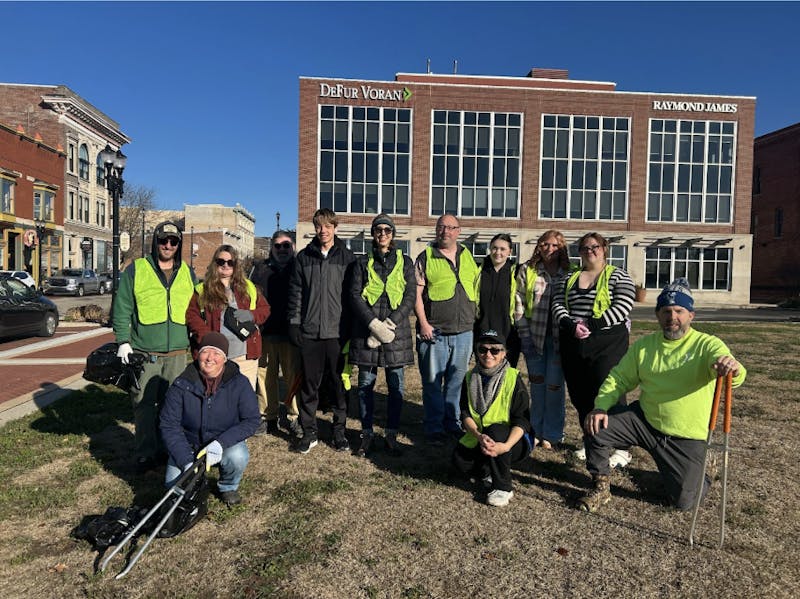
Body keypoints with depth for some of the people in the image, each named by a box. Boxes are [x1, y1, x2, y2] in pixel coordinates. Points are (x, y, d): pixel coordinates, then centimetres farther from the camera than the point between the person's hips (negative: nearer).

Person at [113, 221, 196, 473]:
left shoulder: (188, 273, 12)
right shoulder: (135, 269, 2)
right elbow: (121, 308, 2)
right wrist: (123, 340, -5)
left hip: (178, 353, 3)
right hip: (144, 353, -2)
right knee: (144, 404, 1)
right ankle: (146, 454, 13)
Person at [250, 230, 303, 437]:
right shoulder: (260, 270, 13)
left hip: (292, 333, -1)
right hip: (265, 333, 2)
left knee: (294, 377, -1)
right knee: (266, 376, 5)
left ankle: (294, 417, 11)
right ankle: (268, 417, 17)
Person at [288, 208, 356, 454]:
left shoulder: (347, 257, 4)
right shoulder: (304, 257, 8)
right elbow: (295, 291, 9)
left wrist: (352, 327, -2)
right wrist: (295, 322, 2)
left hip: (337, 332, -1)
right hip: (309, 332, 1)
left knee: (339, 383, 6)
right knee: (309, 384, 7)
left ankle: (340, 431, 18)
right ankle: (309, 431, 18)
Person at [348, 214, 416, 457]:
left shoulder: (405, 262, 10)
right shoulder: (363, 262, 10)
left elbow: (411, 296, 2)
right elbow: (355, 295, 0)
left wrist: (390, 323, -11)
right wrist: (374, 324, -14)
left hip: (396, 331, 0)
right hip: (366, 331, 0)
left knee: (395, 385, 4)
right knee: (365, 384, 5)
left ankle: (391, 434, 16)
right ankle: (367, 434, 18)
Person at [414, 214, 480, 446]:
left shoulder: (468, 257, 13)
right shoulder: (426, 258, 0)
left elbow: (477, 289, 18)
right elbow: (417, 292, -4)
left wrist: (474, 318, 10)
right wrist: (423, 323, -12)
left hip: (464, 332, 4)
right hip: (434, 332, -4)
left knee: (457, 381, 12)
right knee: (433, 383, 2)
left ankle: (453, 423, 26)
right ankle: (434, 428, 14)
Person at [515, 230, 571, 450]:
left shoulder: (569, 274, 2)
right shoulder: (526, 270, 3)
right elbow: (519, 303, 1)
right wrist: (524, 335, -3)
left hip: (559, 338, -1)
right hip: (534, 337, 1)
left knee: (554, 385, 1)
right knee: (537, 383, 10)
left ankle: (552, 435, 16)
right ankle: (536, 431, 23)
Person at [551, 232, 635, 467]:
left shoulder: (618, 276, 3)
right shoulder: (569, 279, 16)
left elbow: (623, 307, -11)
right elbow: (558, 305, 6)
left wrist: (592, 325, -18)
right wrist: (571, 325, -13)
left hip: (607, 344, -5)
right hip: (573, 346, 5)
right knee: (580, 395, 9)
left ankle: (621, 448, 4)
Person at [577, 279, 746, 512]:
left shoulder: (707, 345, -9)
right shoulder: (644, 345, 3)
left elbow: (729, 369, -28)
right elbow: (618, 378, 2)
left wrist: (733, 369, -54)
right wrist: (600, 407, -15)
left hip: (687, 438, -3)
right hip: (644, 421, 3)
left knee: (684, 501, -5)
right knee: (596, 426, -18)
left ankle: (698, 475, 33)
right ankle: (601, 488, 4)